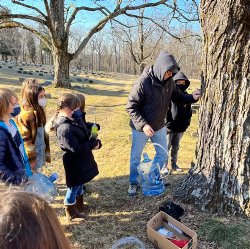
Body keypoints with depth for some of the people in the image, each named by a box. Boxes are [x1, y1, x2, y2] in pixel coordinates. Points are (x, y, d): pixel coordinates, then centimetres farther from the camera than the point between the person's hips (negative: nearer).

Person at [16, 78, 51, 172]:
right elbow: (25, 140, -22)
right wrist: (31, 159, -18)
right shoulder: (26, 115, -23)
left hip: (39, 153, 8)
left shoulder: (38, 112, 5)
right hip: (31, 158, -8)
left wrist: (46, 153, 16)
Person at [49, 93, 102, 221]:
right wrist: (93, 143, -17)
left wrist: (94, 142, -7)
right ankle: (71, 213, 32)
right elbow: (76, 149, -30)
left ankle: (79, 207, 47)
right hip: (75, 164, -10)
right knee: (74, 187, 10)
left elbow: (82, 136, 10)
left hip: (80, 161, 10)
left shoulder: (70, 120, -1)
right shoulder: (65, 129, -31)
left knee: (79, 184, 26)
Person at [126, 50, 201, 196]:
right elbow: (131, 107, -23)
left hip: (160, 126, 6)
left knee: (163, 154, 16)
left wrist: (192, 97, -12)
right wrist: (143, 124, -32)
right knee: (136, 157, 10)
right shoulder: (143, 82, -26)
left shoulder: (169, 81, -8)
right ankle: (133, 182, 33)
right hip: (141, 128, -5)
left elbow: (178, 97, 7)